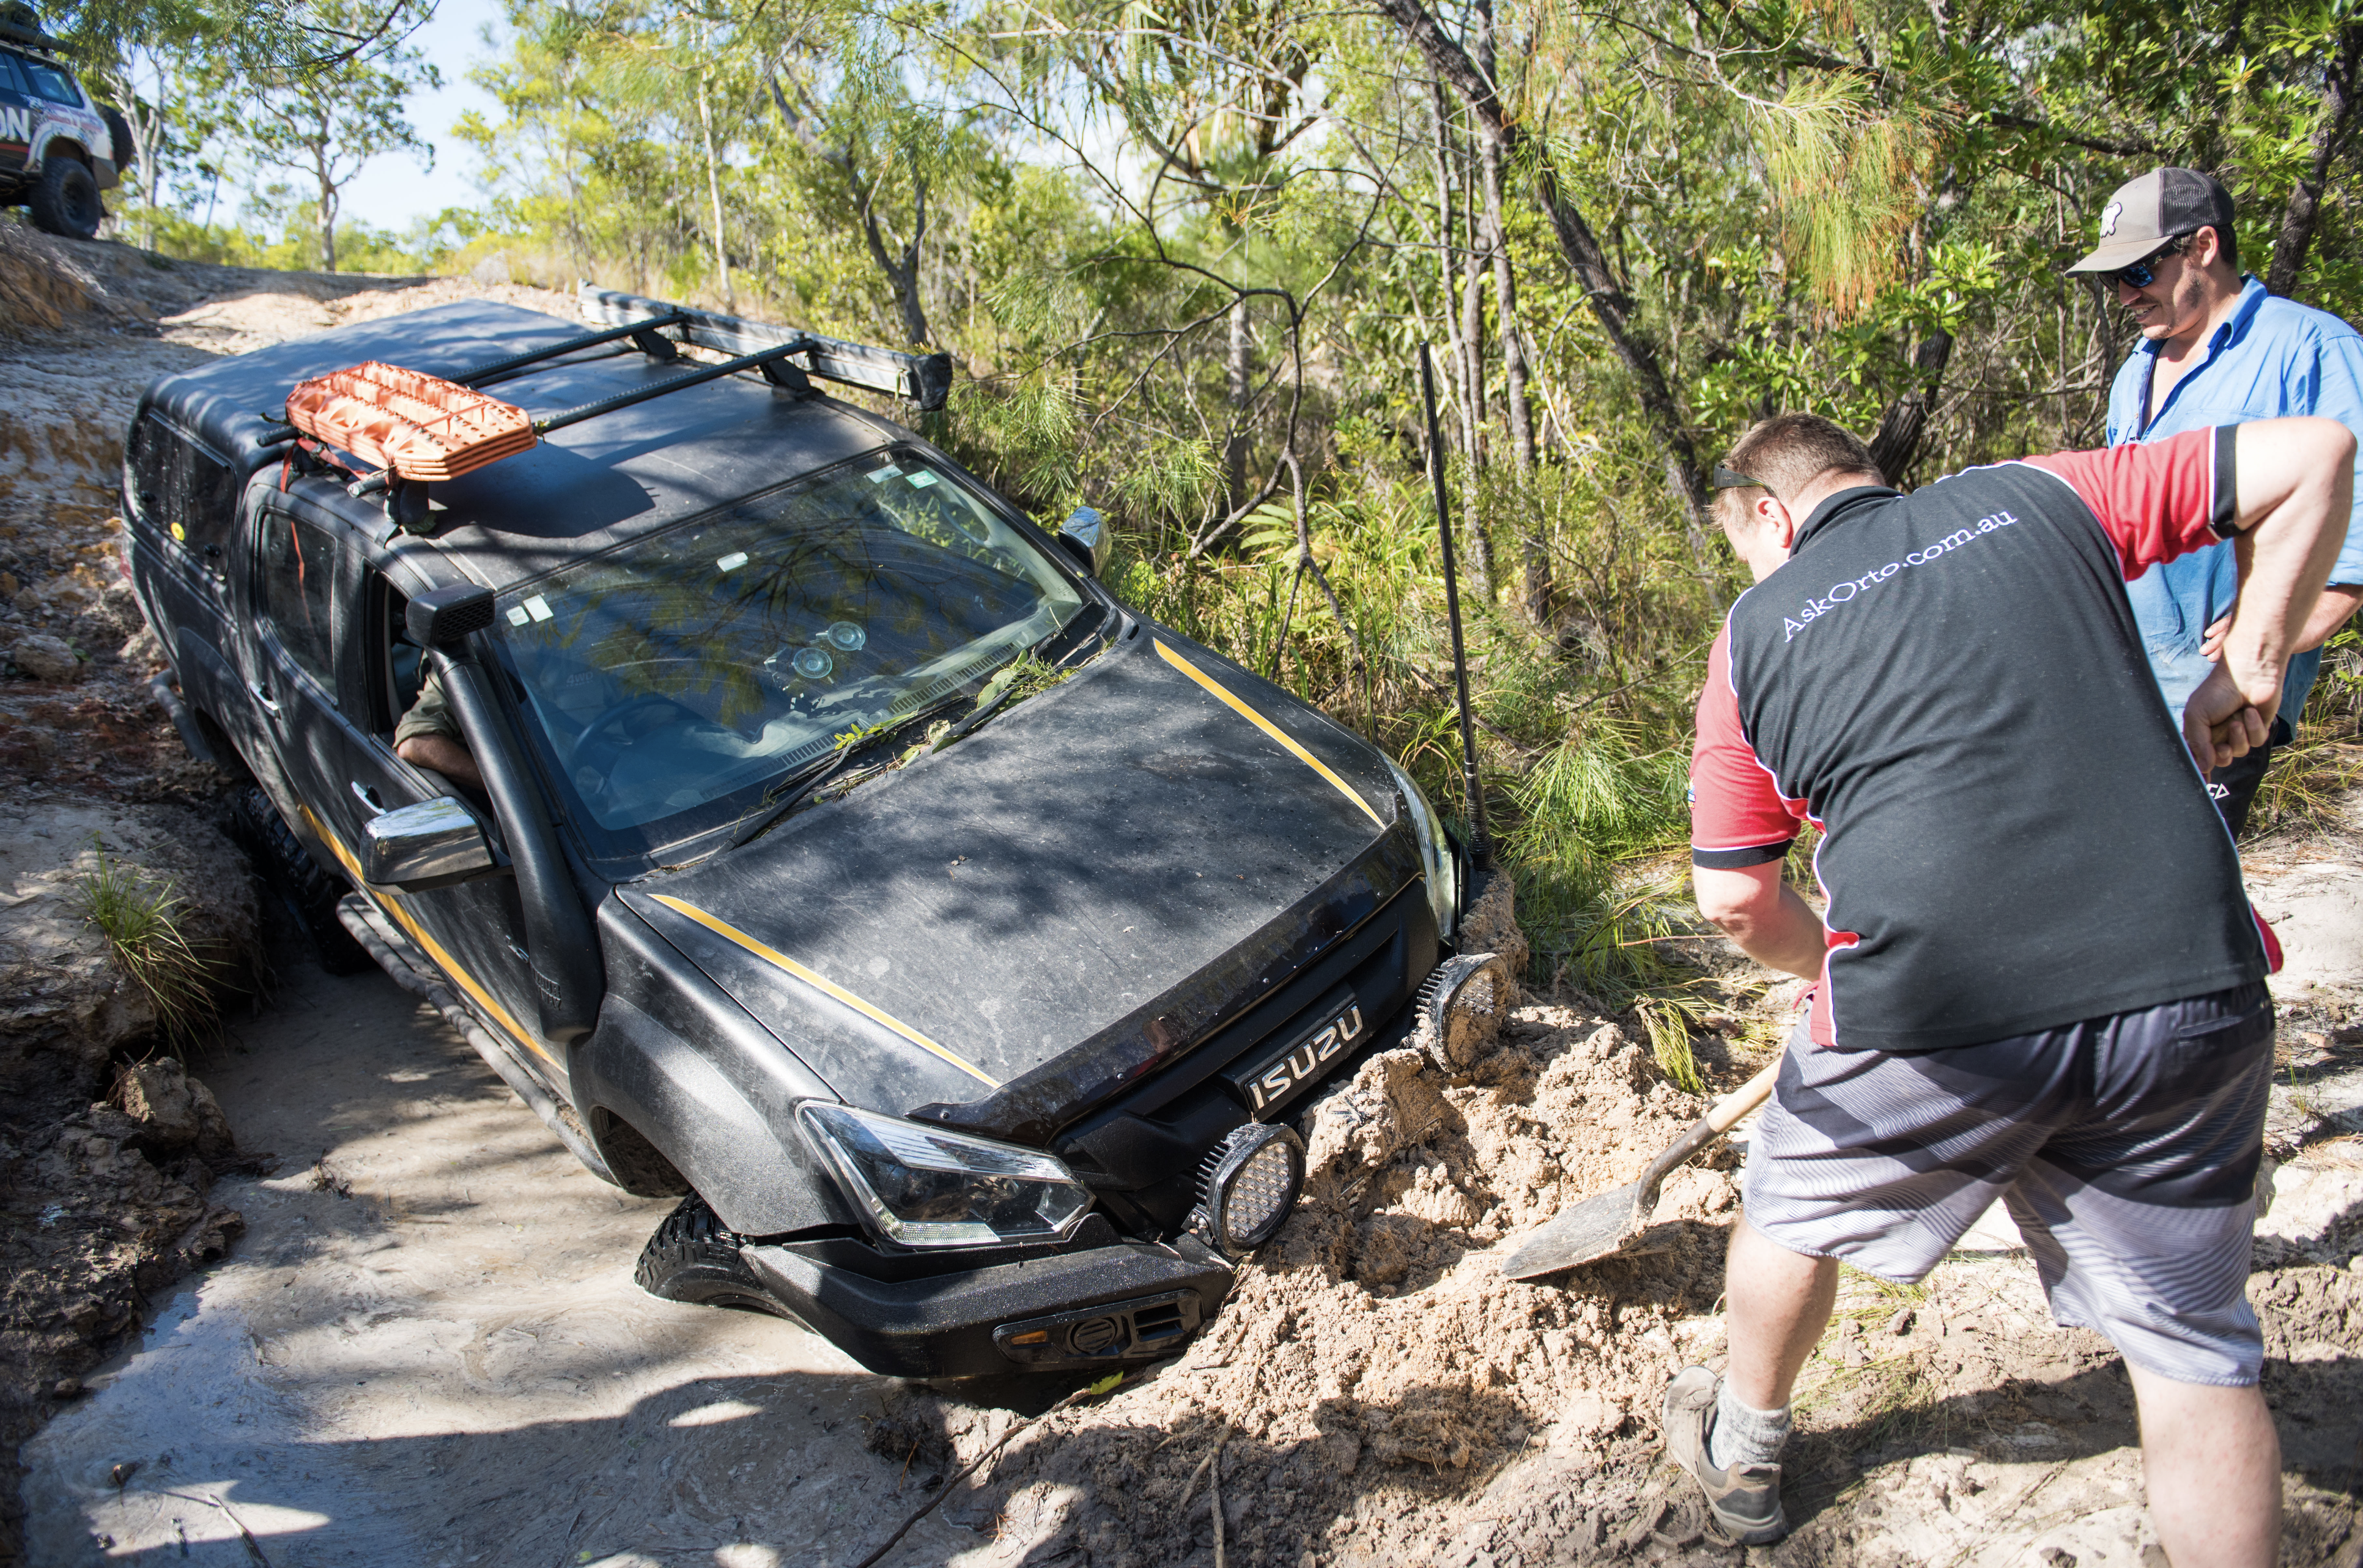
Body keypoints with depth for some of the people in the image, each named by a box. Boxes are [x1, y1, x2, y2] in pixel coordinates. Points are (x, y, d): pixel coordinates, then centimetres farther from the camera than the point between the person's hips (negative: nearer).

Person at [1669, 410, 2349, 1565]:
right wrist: (2247, 666, 19)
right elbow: (2314, 454, 15)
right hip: (2190, 991, 2)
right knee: (2196, 1347, 19)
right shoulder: (2036, 499, 13)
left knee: (1791, 1213, 26)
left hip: (1936, 1015, -2)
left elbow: (1736, 906, 8)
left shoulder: (1756, 633, 8)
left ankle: (1741, 1456, 49)